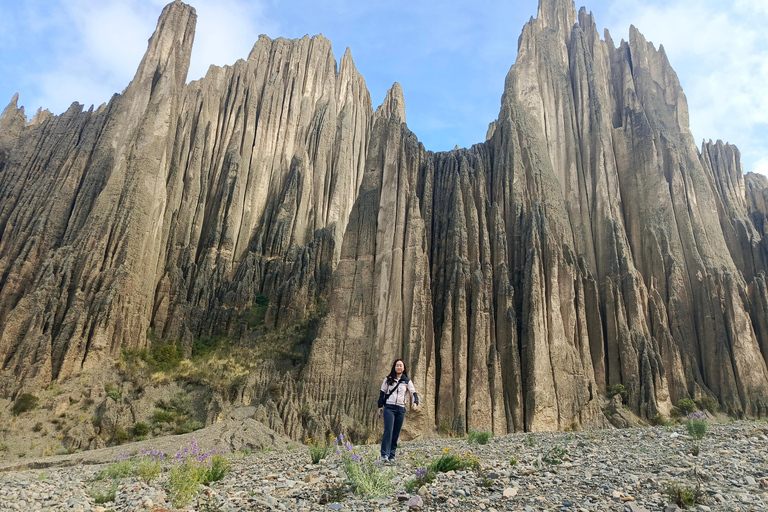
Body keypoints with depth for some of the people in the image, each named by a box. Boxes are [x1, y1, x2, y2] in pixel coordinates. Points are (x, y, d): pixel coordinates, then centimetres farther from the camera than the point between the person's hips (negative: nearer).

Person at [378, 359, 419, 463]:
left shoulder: (407, 381, 9)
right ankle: (384, 454, -13)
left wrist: (415, 403, -16)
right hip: (389, 408, -2)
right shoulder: (388, 379, 7)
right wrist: (380, 406, 8)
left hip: (401, 409, 2)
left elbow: (413, 393, 3)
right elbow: (382, 393, 12)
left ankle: (392, 456, 11)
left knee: (396, 433, 3)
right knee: (388, 431, -14)